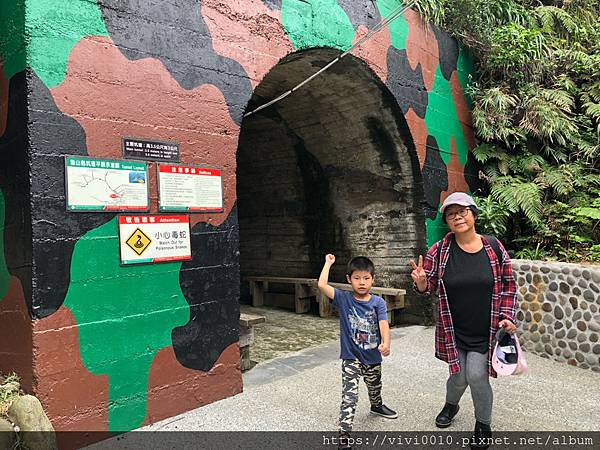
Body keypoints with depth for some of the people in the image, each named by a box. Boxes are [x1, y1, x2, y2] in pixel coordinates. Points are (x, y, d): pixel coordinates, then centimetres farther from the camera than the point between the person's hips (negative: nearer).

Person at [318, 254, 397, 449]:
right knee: (349, 397, -9)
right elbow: (322, 285, -24)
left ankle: (377, 406, 60)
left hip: (373, 357, 3)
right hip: (351, 358, -3)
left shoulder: (378, 302, -10)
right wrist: (328, 263, -16)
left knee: (374, 387, 29)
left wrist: (385, 343, -40)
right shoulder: (344, 299, -13)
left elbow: (383, 324, -23)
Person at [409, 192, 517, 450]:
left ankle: (483, 425, 25)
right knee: (459, 377, 11)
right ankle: (450, 405, 47)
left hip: (484, 332, 0)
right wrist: (421, 282, -26)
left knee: (477, 377, -4)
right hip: (453, 331, 1)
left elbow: (508, 285, 4)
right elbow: (429, 288, -3)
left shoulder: (493, 247, -6)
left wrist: (506, 317, -4)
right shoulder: (440, 250, -9)